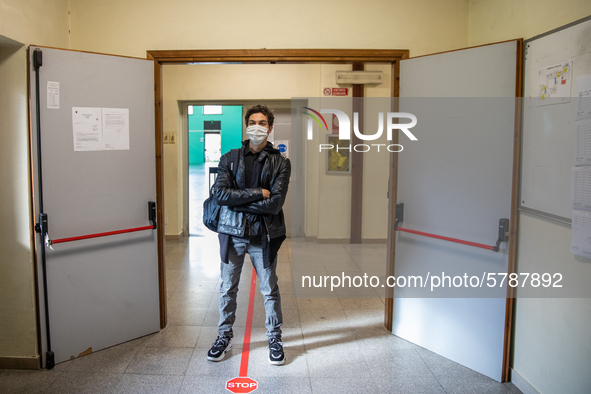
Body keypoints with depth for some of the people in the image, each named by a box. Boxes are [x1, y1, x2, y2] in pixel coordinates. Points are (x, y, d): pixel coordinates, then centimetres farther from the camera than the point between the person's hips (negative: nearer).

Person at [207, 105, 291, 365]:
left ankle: (274, 337, 28)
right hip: (232, 233, 2)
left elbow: (275, 203, -14)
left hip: (263, 235, -1)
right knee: (228, 288, 13)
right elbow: (219, 192, -12)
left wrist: (237, 201, -14)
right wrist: (257, 193, -17)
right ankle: (225, 335, 32)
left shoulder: (280, 163, -1)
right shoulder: (229, 158, 4)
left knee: (270, 290, 9)